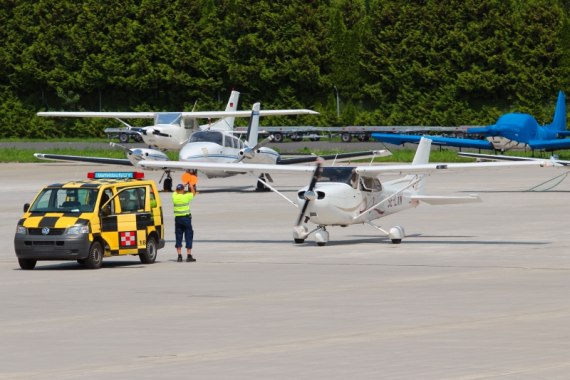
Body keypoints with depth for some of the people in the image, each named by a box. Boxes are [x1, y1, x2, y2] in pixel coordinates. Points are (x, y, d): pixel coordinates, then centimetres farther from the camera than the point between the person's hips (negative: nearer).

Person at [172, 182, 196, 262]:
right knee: (188, 237, 2)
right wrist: (191, 186, 27)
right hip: (186, 218, -3)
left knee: (178, 238, 7)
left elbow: (176, 192, 23)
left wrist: (183, 185, 34)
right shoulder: (186, 196, -9)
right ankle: (189, 256, -1)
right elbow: (193, 193, 11)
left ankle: (179, 256, 2)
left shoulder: (174, 196, -1)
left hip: (178, 219, 3)